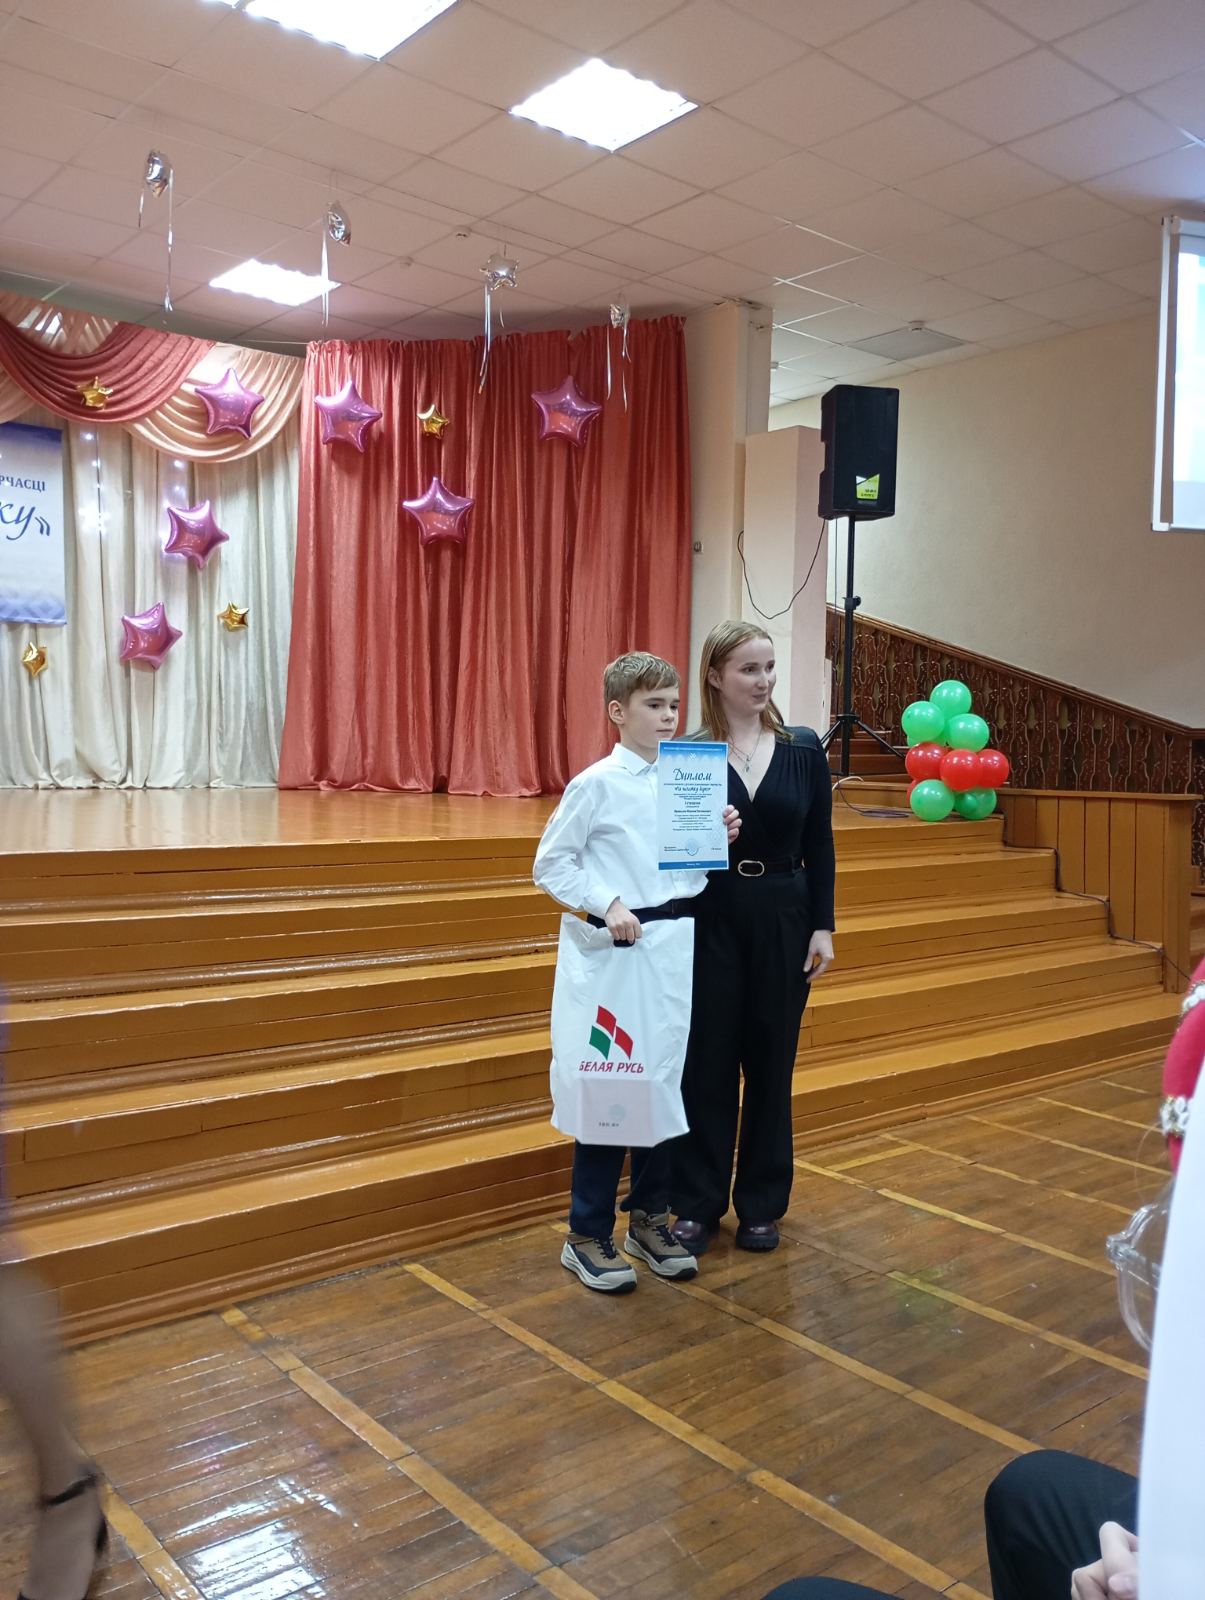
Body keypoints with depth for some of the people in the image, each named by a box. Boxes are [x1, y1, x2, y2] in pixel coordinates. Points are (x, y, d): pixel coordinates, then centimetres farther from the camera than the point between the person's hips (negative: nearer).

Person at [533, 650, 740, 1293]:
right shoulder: (596, 784, -9)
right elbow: (550, 864, -7)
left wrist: (719, 840, -5)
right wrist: (608, 904, -18)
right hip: (622, 944, -5)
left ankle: (649, 1219, 30)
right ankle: (588, 1235, 18)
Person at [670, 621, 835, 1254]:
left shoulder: (804, 748, 0)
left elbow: (819, 845, 3)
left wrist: (823, 926, -1)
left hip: (783, 919, 1)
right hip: (709, 921, -1)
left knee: (771, 1064, 10)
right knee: (706, 1064, 5)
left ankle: (761, 1204, 25)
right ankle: (697, 1204, 20)